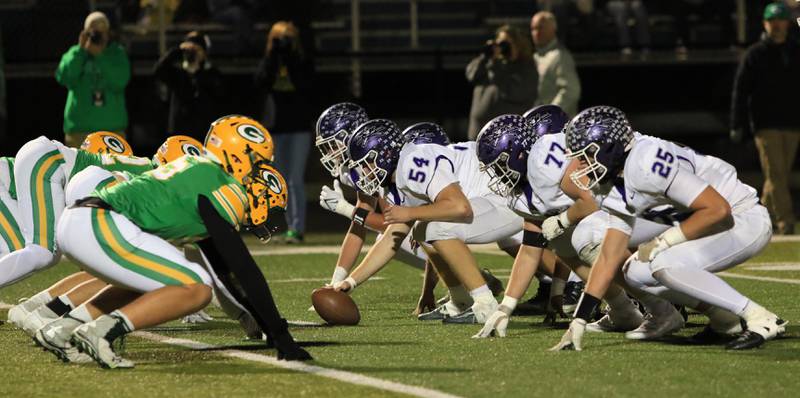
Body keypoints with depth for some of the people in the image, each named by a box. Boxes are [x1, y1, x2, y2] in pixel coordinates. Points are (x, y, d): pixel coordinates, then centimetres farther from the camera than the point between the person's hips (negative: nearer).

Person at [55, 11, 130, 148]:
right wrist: (80, 50, -12)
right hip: (79, 128, 0)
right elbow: (63, 77, -11)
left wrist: (100, 55, -15)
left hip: (112, 126, 0)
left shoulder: (117, 53, 6)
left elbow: (120, 80, -11)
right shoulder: (75, 54, 6)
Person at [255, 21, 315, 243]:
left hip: (299, 127, -4)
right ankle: (291, 226, 17)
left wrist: (288, 55, -17)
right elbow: (261, 82, -11)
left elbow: (304, 83, -17)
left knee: (296, 180, -11)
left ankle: (297, 228, -12)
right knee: (283, 181, 9)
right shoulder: (268, 62, 7)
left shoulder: (302, 62, 1)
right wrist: (273, 54, -16)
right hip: (275, 129, 4)